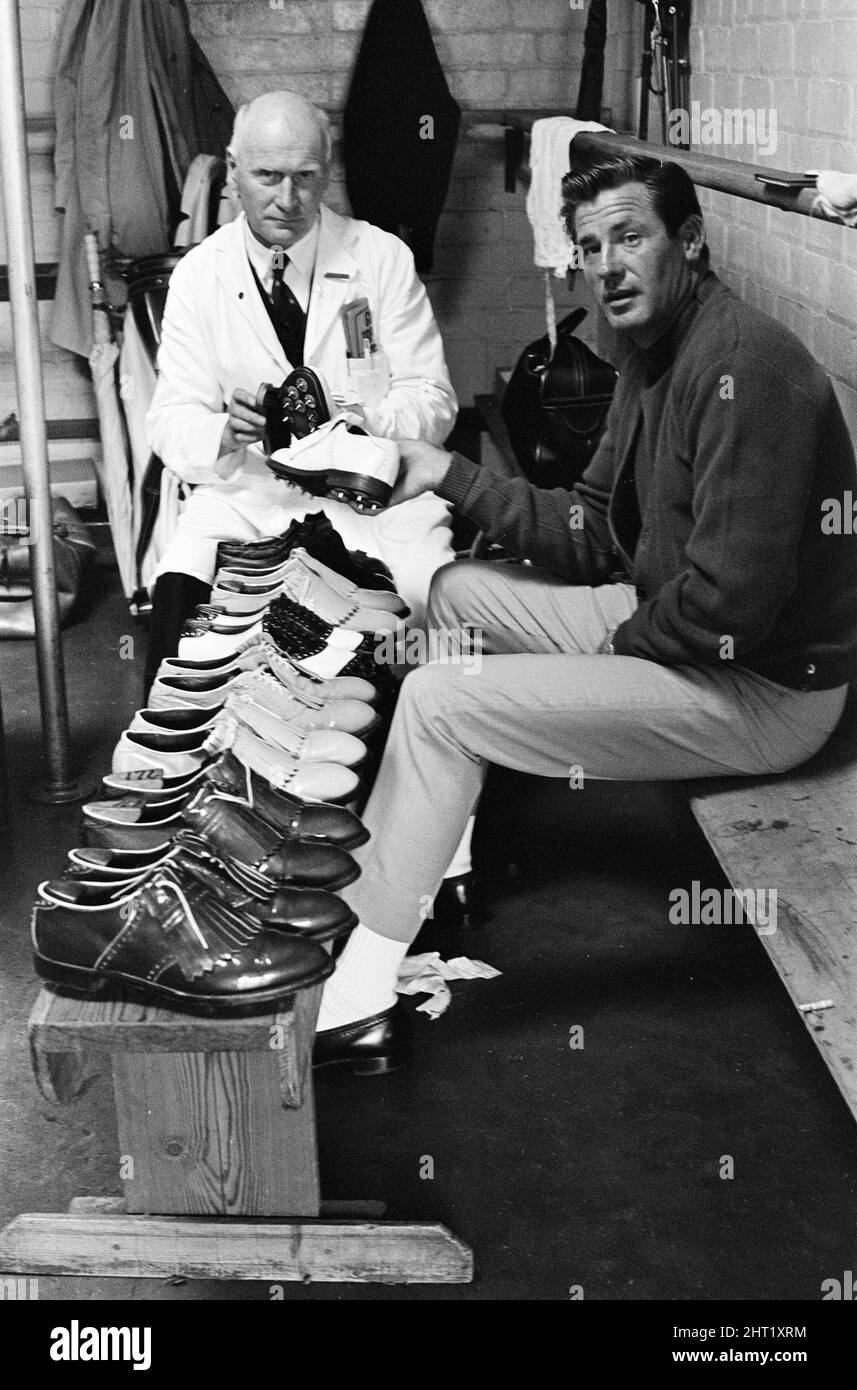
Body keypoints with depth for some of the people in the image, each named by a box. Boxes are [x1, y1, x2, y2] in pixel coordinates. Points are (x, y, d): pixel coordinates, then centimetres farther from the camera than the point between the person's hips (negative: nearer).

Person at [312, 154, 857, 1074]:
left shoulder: (744, 366, -23)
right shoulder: (653, 356, 10)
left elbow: (731, 598, -29)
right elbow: (590, 536, 9)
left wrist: (617, 646, -12)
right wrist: (452, 477, -1)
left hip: (763, 687, -10)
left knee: (438, 699, -16)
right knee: (455, 589, 13)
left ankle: (358, 998, -8)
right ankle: (431, 865, 15)